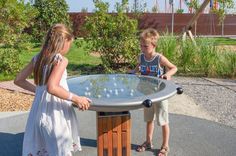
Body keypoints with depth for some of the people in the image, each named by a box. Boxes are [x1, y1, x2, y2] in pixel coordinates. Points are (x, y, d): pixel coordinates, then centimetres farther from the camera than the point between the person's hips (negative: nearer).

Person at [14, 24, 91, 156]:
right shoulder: (61, 59, -14)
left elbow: (18, 80, 13)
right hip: (55, 113, -7)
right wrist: (76, 98, -21)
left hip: (39, 111, 7)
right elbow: (52, 87, -28)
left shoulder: (38, 58, 6)